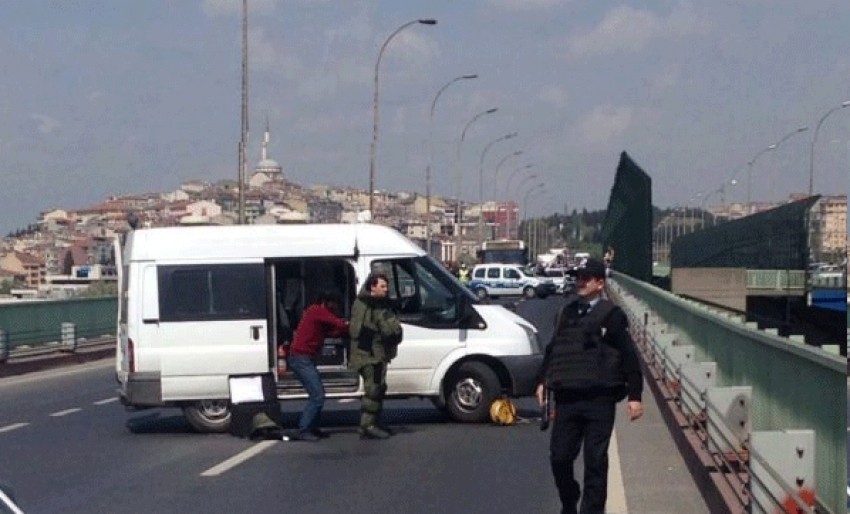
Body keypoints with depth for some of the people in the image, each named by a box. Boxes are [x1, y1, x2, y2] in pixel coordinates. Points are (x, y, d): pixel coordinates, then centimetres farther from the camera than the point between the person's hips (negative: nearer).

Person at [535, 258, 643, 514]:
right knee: (559, 457, 4)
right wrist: (543, 381, 18)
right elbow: (552, 349, 23)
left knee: (595, 461, 1)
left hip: (599, 399, -5)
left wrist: (634, 395, -9)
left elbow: (629, 356, -5)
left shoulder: (610, 315, -3)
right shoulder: (567, 313, 14)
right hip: (566, 397, 5)